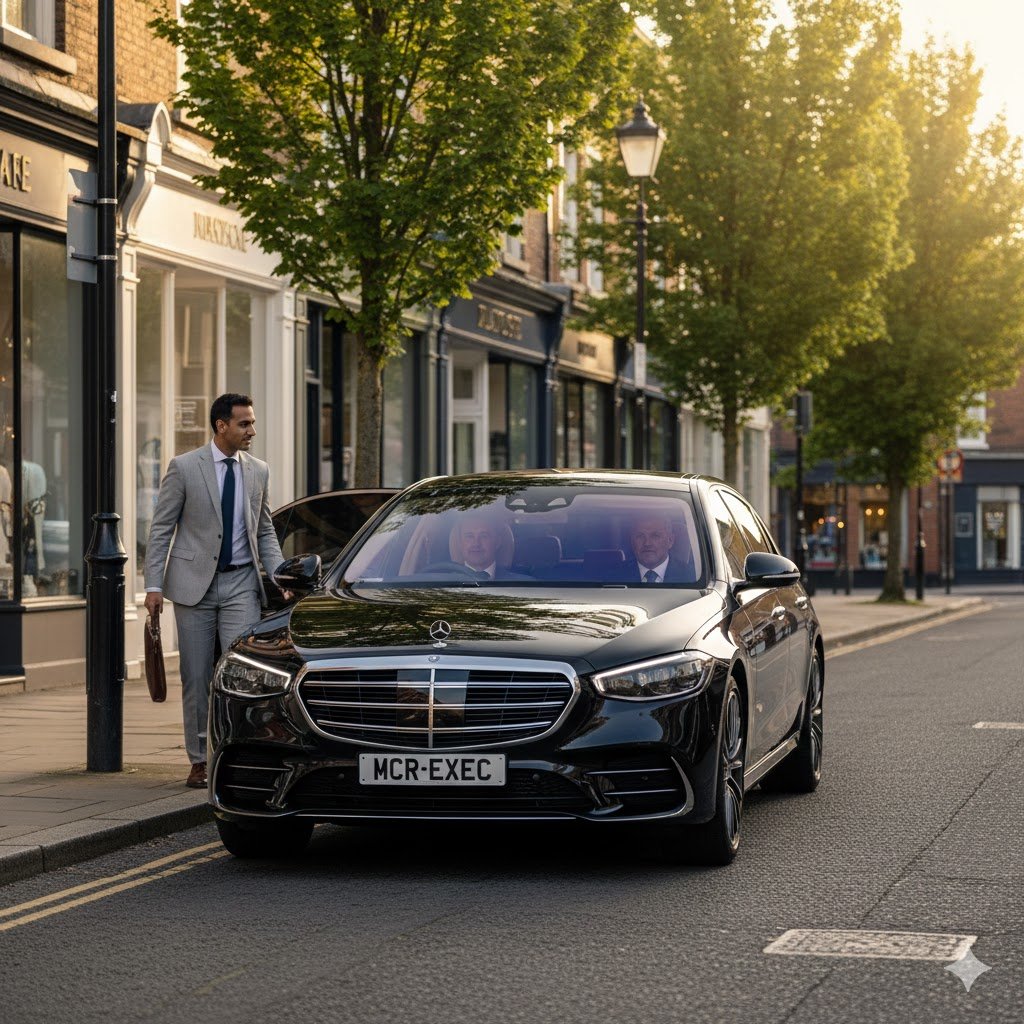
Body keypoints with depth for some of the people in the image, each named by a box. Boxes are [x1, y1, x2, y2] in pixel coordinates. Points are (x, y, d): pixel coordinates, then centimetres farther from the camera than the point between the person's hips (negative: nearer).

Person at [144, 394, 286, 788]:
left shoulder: (258, 471, 7)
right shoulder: (184, 468, -4)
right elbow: (160, 529, -2)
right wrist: (154, 584, -8)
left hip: (241, 582, 2)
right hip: (194, 582, -2)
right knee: (196, 677, 5)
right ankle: (199, 761, 14)